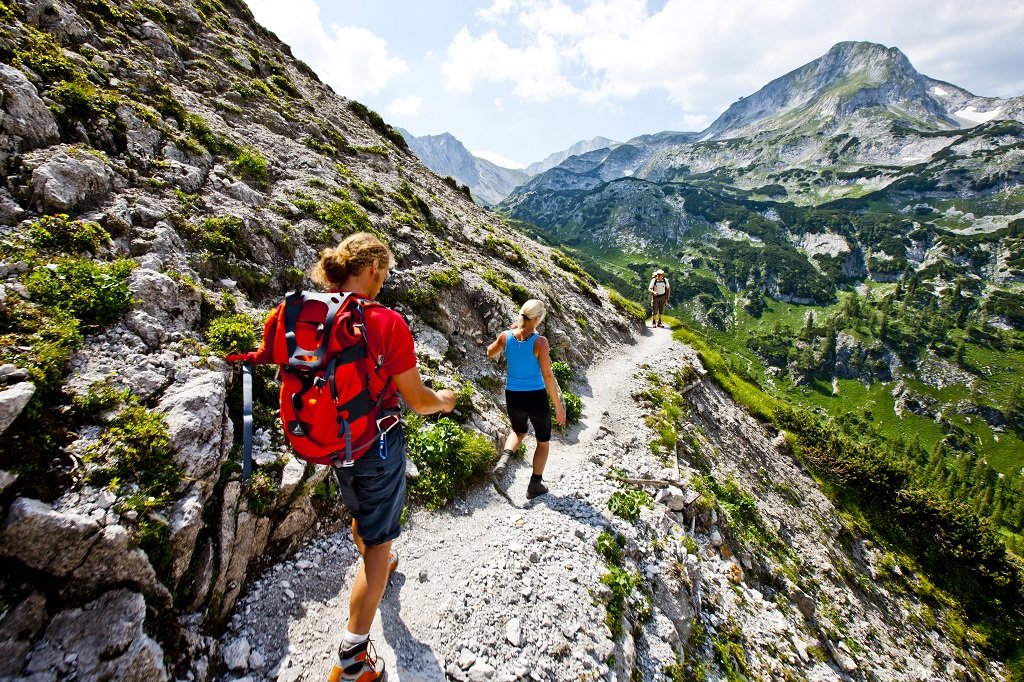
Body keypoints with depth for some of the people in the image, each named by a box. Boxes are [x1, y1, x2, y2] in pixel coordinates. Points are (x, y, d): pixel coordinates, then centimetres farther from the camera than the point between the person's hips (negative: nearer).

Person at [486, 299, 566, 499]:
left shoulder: (506, 336, -7)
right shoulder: (540, 341, -18)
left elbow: (490, 353, 14)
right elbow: (548, 376, -18)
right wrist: (558, 407, -9)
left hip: (513, 398, 4)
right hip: (536, 398, -3)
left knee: (519, 431, 33)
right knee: (543, 442, 23)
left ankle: (506, 455, 4)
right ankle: (535, 485, 29)